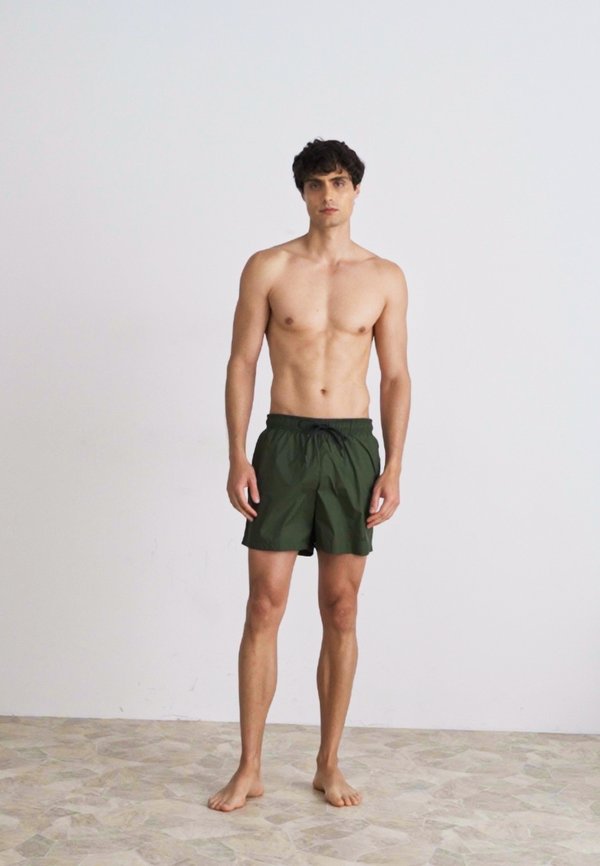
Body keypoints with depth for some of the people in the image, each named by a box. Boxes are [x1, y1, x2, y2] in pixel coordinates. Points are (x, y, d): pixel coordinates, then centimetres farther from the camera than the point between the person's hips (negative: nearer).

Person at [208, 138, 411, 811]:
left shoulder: (385, 277, 6)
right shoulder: (268, 268, 2)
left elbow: (396, 376, 6)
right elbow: (241, 364, 1)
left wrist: (393, 467, -2)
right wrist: (238, 457, -6)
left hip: (355, 447, 1)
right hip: (285, 442, -1)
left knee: (341, 611, 6)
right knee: (264, 606, -1)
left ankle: (329, 764, 19)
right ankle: (249, 769, 10)